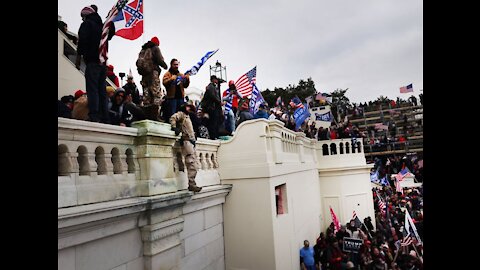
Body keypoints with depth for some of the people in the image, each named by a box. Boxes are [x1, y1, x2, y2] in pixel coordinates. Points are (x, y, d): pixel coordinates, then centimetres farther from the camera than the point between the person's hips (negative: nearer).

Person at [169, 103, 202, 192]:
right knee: (191, 163, -16)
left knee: (193, 164, 4)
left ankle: (192, 184, 5)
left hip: (191, 141, 9)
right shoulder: (181, 114, 6)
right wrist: (174, 128, -22)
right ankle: (191, 184, -18)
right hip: (186, 140, -9)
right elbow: (172, 118, -13)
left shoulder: (187, 117, 32)